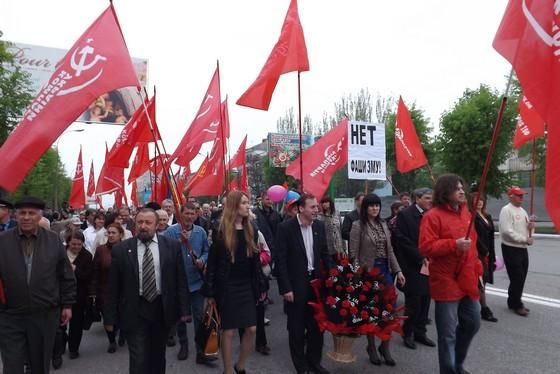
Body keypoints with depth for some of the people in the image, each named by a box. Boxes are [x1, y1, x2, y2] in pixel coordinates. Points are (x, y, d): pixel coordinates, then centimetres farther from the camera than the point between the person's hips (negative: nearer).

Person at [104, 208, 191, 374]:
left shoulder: (172, 246, -3)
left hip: (163, 309, 2)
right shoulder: (121, 249, -4)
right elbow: (112, 286, -1)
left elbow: (180, 280, -1)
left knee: (158, 357, 18)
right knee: (138, 360, 1)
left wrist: (184, 309, -4)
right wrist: (110, 317, -1)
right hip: (134, 312, -1)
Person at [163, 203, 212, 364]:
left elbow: (206, 251, 8)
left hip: (196, 281, 1)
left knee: (199, 315, 2)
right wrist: (180, 241, -26)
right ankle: (183, 345, 35)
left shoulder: (200, 232, 1)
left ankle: (201, 350, 10)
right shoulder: (171, 231, -7)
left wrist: (202, 260, -12)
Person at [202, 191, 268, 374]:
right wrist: (210, 292, -10)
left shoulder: (250, 230, 5)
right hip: (227, 288, -5)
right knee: (228, 331, 4)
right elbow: (212, 263, -8)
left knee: (251, 329, 7)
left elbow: (255, 260, 9)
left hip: (247, 286, 5)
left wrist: (261, 286, 8)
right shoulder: (221, 232, -10)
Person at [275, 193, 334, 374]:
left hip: (316, 280, 5)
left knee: (317, 324, 15)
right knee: (297, 327, 11)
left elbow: (325, 253, 10)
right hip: (296, 284, -4)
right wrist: (286, 288, -15)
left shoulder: (319, 226, 2)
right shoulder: (285, 227, -13)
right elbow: (280, 260, -13)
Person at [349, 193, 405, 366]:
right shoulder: (358, 225, -7)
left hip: (385, 269, 5)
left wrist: (398, 270, 5)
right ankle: (371, 347, 25)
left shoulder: (383, 224, 10)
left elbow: (390, 250, 12)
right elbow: (353, 253, -9)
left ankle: (385, 347, 21)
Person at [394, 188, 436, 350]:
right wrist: (420, 258, -13)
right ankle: (408, 333, 18)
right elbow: (401, 239, -13)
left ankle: (420, 332, 25)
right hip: (412, 266, -5)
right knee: (413, 302, 1)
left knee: (425, 300, 11)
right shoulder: (404, 214, -8)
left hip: (428, 264, 6)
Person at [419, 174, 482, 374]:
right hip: (447, 283, -8)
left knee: (473, 323, 20)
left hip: (467, 280, 8)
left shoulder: (465, 213, 11)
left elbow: (472, 244, 19)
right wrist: (454, 244, -26)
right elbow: (425, 247, -20)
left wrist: (477, 269, 16)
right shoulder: (433, 216, -13)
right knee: (448, 333, 2)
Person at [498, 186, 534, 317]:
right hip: (511, 249, -8)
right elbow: (507, 231, -22)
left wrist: (530, 228, -4)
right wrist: (525, 239, -18)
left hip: (522, 249, 8)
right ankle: (517, 305, 12)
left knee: (521, 278, 14)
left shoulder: (522, 211, 14)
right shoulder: (506, 210, -13)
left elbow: (527, 228, 19)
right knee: (517, 278, -3)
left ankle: (513, 302, 28)